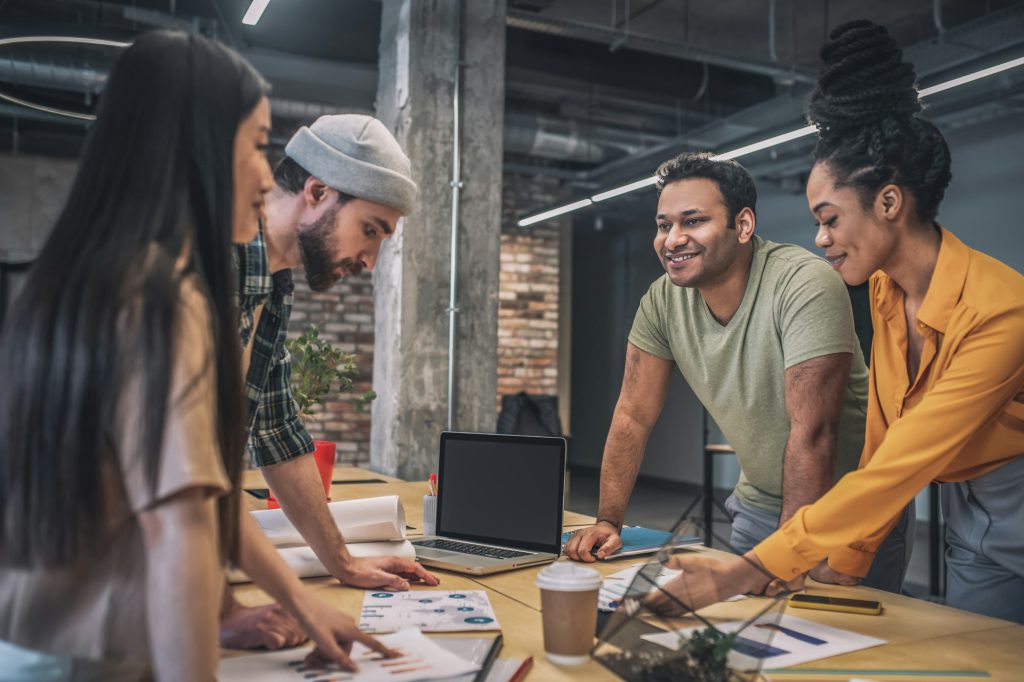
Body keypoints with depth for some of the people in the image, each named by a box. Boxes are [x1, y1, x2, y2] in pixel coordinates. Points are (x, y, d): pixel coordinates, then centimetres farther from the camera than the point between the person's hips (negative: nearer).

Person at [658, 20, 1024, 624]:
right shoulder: (885, 291, -4)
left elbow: (897, 469, -32)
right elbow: (880, 442, 0)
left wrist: (754, 571, -33)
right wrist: (845, 566, -1)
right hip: (967, 528, 6)